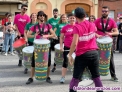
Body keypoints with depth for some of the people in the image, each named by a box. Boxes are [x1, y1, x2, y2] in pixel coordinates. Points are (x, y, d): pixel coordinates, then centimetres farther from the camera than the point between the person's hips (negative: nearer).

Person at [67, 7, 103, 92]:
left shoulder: (77, 27, -12)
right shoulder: (92, 25, 4)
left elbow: (74, 44, -19)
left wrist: (70, 55, -9)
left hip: (82, 55, -4)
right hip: (94, 53, 5)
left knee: (76, 78, 4)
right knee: (96, 76, 16)